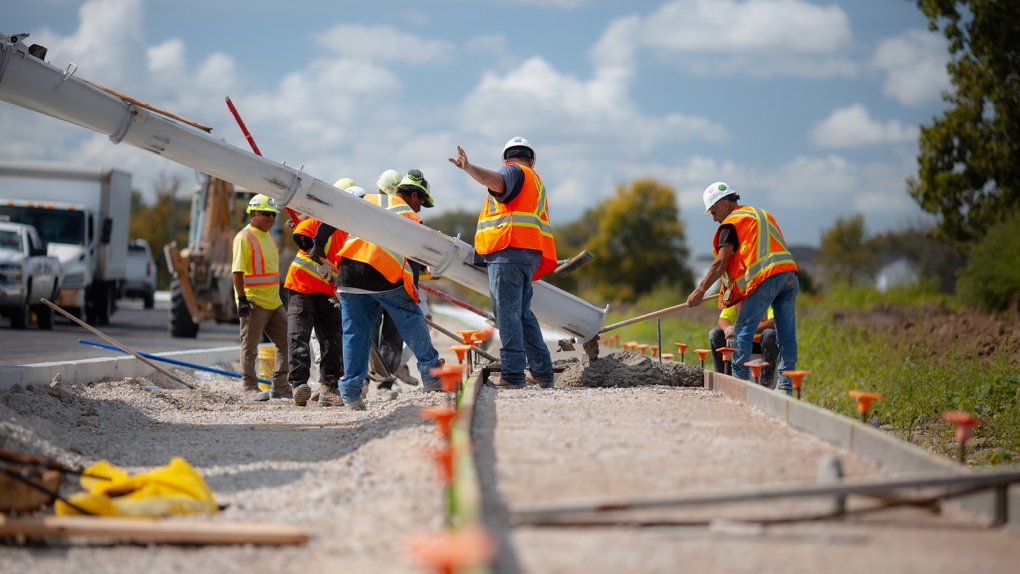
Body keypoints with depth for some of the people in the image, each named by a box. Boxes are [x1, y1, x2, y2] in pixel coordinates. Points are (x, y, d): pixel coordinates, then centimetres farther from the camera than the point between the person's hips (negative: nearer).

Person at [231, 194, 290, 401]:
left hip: (273, 302, 9)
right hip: (254, 303, -9)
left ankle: (280, 386, 14)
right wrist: (242, 299, -21)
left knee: (285, 342, 8)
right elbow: (237, 271, -15)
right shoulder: (244, 237, -9)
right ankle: (250, 389, 5)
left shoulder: (269, 238, 17)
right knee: (250, 347, -1)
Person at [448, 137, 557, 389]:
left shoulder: (513, 171, 2)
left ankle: (512, 374, -17)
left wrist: (468, 168, -35)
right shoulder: (536, 182, 30)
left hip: (508, 253, -9)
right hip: (529, 256, 9)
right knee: (523, 315, 15)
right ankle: (543, 373, 15)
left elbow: (497, 182, -23)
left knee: (507, 314, -12)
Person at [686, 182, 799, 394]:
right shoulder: (763, 214, 26)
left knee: (743, 330, -1)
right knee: (786, 334, 7)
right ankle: (786, 385, 6)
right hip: (789, 273, 8)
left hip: (765, 279, -7)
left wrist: (700, 290, -5)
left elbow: (721, 263, -5)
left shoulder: (731, 223, 3)